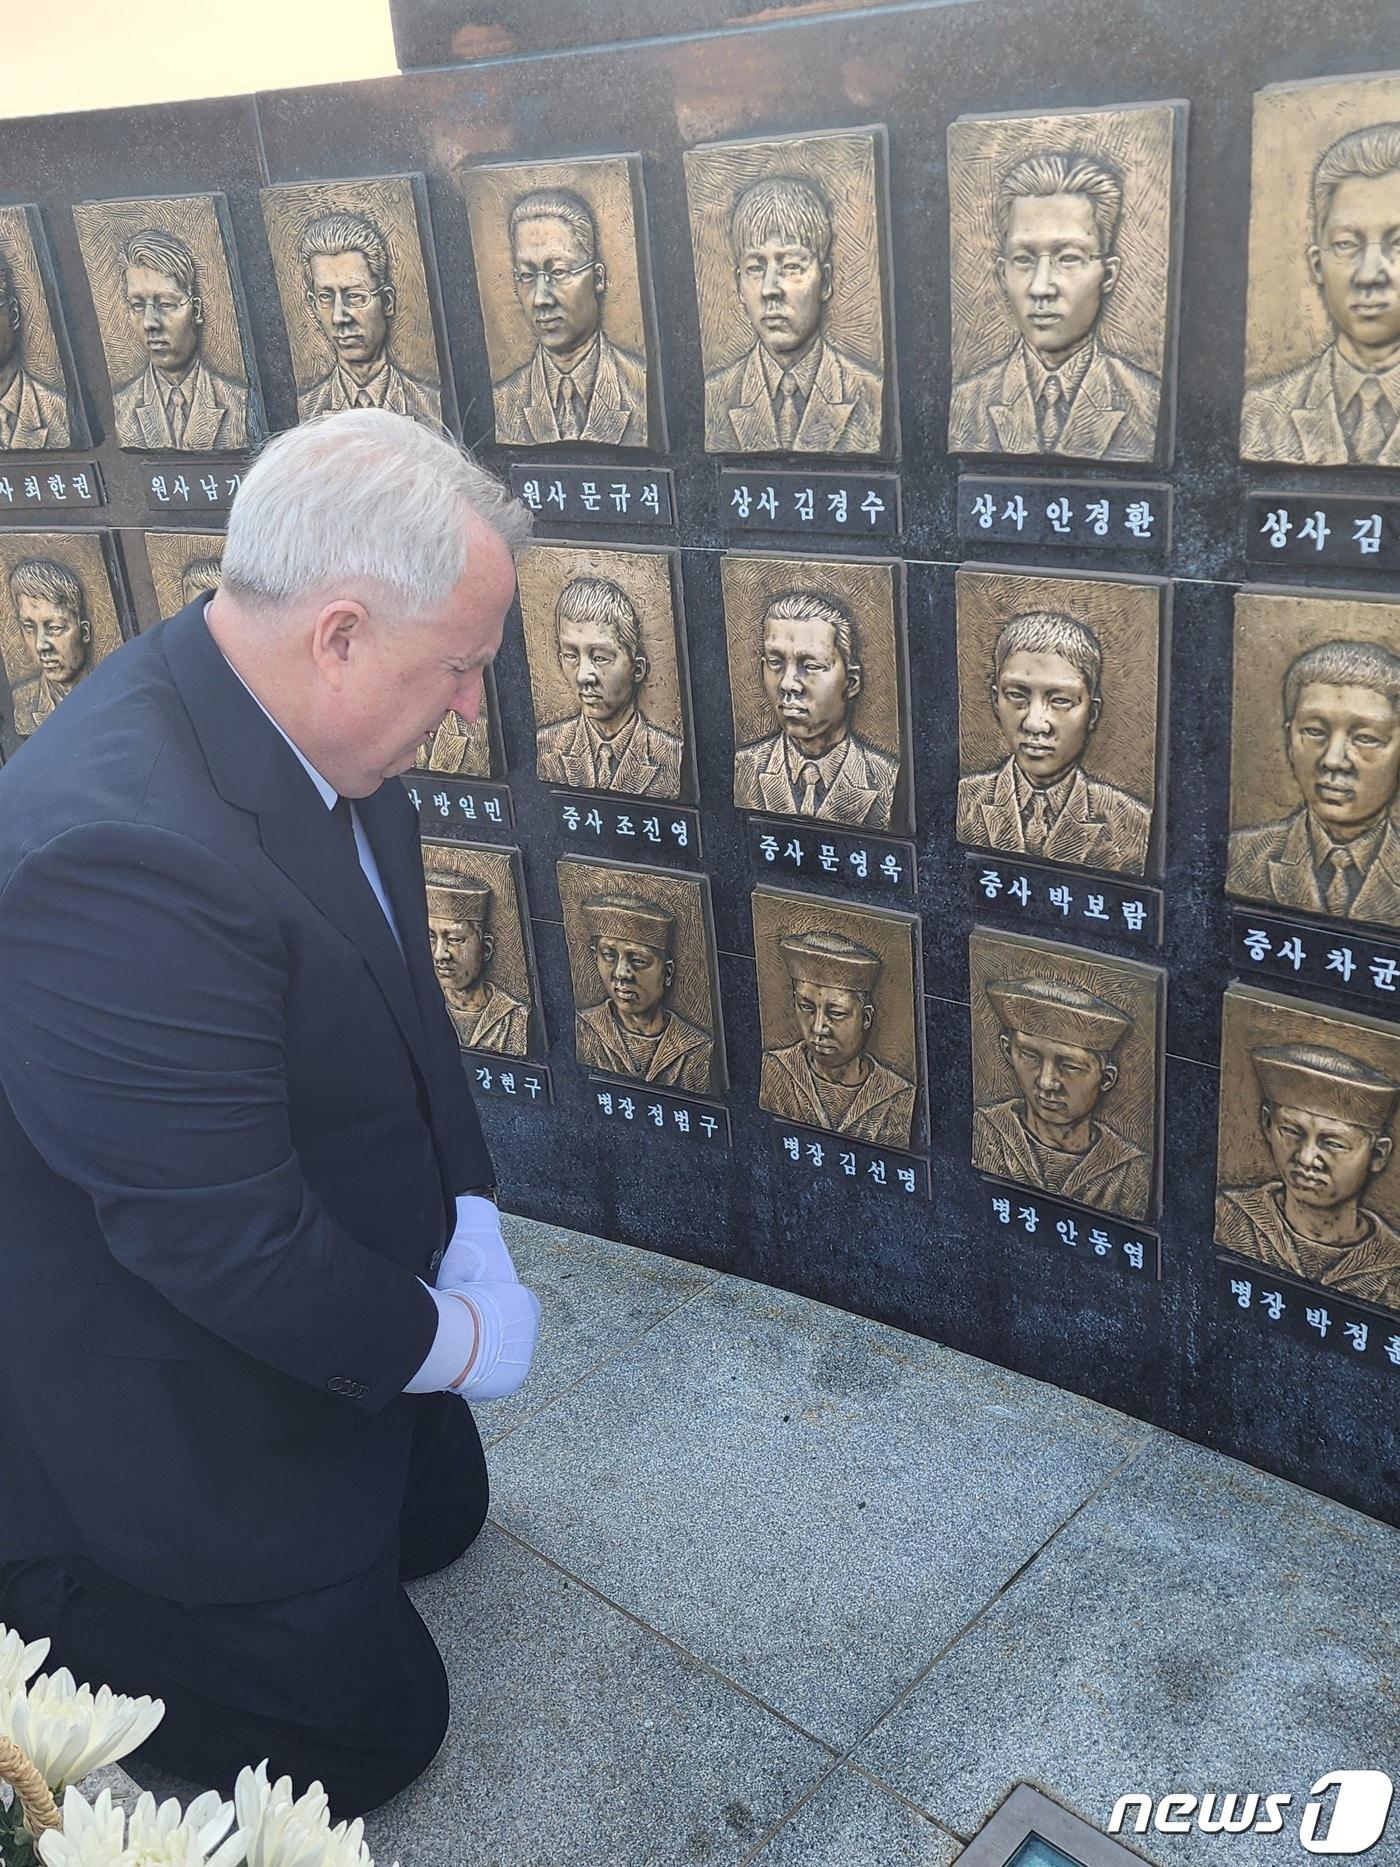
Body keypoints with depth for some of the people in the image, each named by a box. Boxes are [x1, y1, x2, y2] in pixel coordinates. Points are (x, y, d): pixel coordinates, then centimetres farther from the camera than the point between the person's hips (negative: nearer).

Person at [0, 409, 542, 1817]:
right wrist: (454, 1341, -16)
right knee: (370, 1725, 8)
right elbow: (226, 1241, -32)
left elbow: (403, 996, 3)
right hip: (159, 1416, -8)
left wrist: (471, 1231, -5)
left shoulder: (307, 732, -9)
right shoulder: (118, 853, -38)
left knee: (441, 1506, 27)